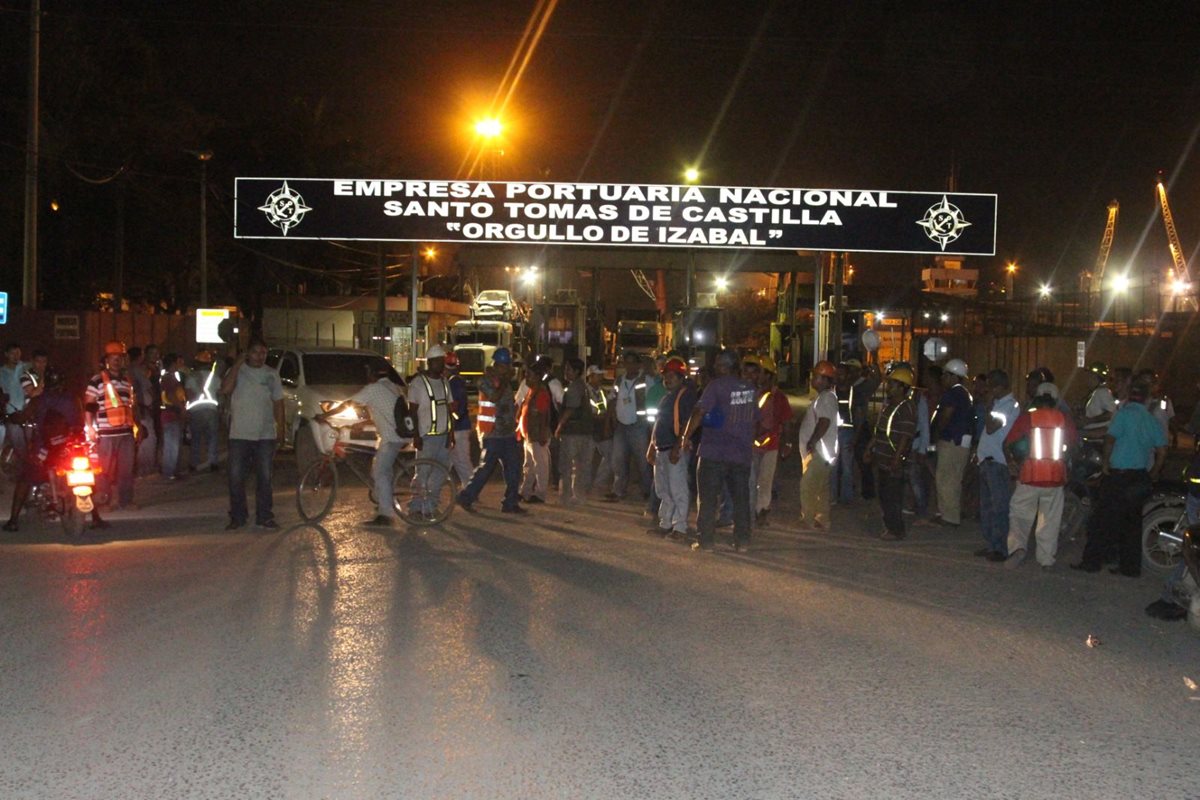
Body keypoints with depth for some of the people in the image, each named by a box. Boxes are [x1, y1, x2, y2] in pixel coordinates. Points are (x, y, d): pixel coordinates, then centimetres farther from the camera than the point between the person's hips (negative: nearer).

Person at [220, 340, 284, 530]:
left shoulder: (271, 374, 8)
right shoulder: (237, 371, -1)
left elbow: (278, 403, 11)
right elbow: (225, 389, -21)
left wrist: (280, 429, 4)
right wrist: (238, 363, -18)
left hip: (266, 435, 2)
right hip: (239, 435, -2)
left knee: (264, 477, 6)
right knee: (236, 477, -1)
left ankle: (264, 517, 14)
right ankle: (237, 517, 9)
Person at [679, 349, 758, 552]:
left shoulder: (717, 386, -11)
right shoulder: (750, 389, 6)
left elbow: (699, 412, -17)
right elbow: (755, 419, 14)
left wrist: (687, 436, -7)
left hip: (714, 452, -4)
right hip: (742, 453, 5)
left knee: (708, 498, 3)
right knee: (741, 499, 10)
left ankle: (705, 539, 3)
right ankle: (742, 541, 10)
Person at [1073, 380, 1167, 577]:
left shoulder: (1125, 413, -8)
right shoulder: (1152, 421, 9)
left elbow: (1110, 438, -17)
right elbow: (1162, 451, 6)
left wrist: (1106, 463, -6)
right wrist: (1152, 476, 15)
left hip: (1118, 474, -6)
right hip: (1139, 477, 6)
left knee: (1102, 519, -1)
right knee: (1132, 522, 11)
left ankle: (1092, 562, 0)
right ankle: (1131, 566, 12)